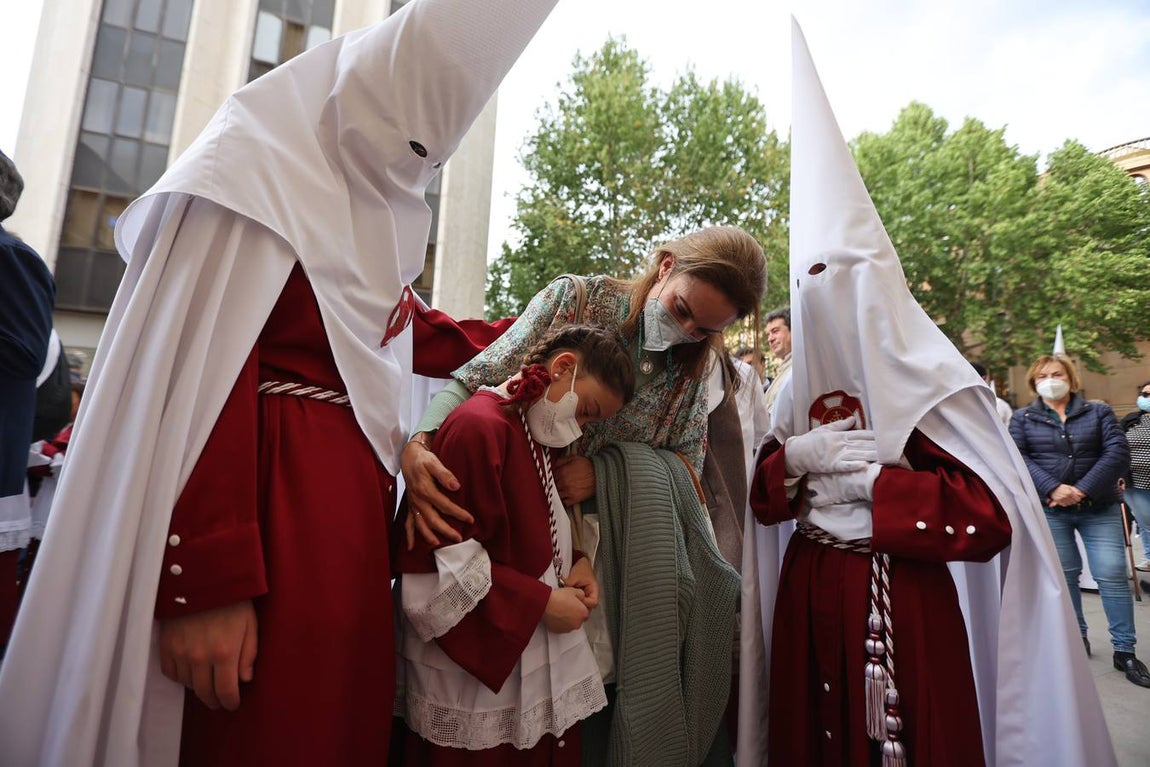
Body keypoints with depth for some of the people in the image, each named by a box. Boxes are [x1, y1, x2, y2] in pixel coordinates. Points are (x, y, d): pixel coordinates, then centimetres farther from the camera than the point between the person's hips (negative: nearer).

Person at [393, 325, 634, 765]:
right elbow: (447, 560, -25)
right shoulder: (477, 426, -22)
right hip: (477, 667, -8)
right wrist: (543, 603, -18)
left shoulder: (545, 436, 8)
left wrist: (576, 560, 0)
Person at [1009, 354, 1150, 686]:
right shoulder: (1022, 418, 4)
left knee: (1112, 574, -2)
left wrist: (1083, 490, -17)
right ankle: (1076, 637, 22)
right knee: (1063, 575, 7)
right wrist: (1053, 488, -21)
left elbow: (1118, 453, -5)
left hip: (1100, 508, 0)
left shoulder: (1099, 412, 6)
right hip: (1048, 510, 0)